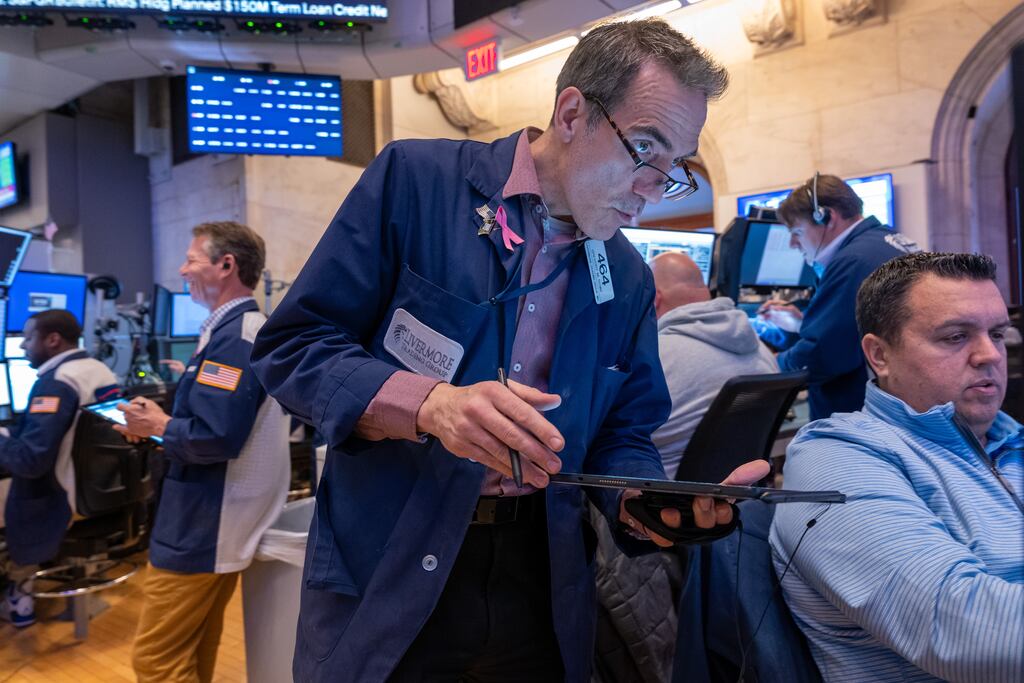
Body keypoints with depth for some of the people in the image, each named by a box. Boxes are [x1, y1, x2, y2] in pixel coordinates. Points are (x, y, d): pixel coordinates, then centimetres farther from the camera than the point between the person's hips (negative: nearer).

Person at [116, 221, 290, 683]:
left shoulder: (232, 336, -20)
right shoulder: (248, 328, 13)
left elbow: (216, 437, -29)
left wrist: (158, 427, -12)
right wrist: (168, 416, 8)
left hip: (200, 530, -10)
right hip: (217, 524, 10)